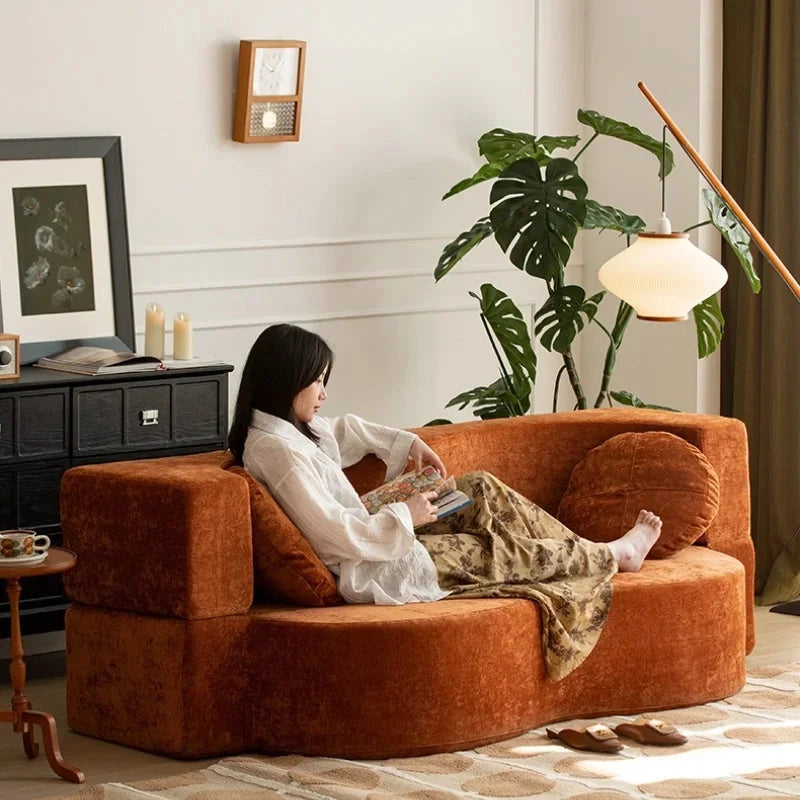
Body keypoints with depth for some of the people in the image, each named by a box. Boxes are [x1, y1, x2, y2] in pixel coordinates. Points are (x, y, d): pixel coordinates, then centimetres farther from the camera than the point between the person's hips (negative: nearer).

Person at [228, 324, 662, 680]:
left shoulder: (292, 428, 5)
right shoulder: (277, 449, -27)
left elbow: (344, 431, 28)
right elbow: (336, 535, -29)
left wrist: (407, 442, 18)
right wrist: (404, 516, -18)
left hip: (376, 541, 10)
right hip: (369, 574, -10)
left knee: (482, 489, 10)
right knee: (502, 551, 3)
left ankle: (587, 551, 20)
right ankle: (614, 556, 24)